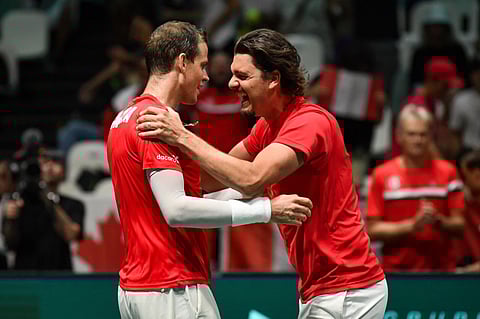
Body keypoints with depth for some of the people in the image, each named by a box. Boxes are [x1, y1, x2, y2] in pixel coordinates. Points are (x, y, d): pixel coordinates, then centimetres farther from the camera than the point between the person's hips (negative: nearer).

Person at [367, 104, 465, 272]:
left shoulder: (447, 173, 6)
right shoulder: (382, 175, 2)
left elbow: (459, 226, 6)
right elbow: (373, 230, -1)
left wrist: (438, 221, -15)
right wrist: (412, 226, -13)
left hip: (440, 270, 1)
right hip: (396, 270, -1)